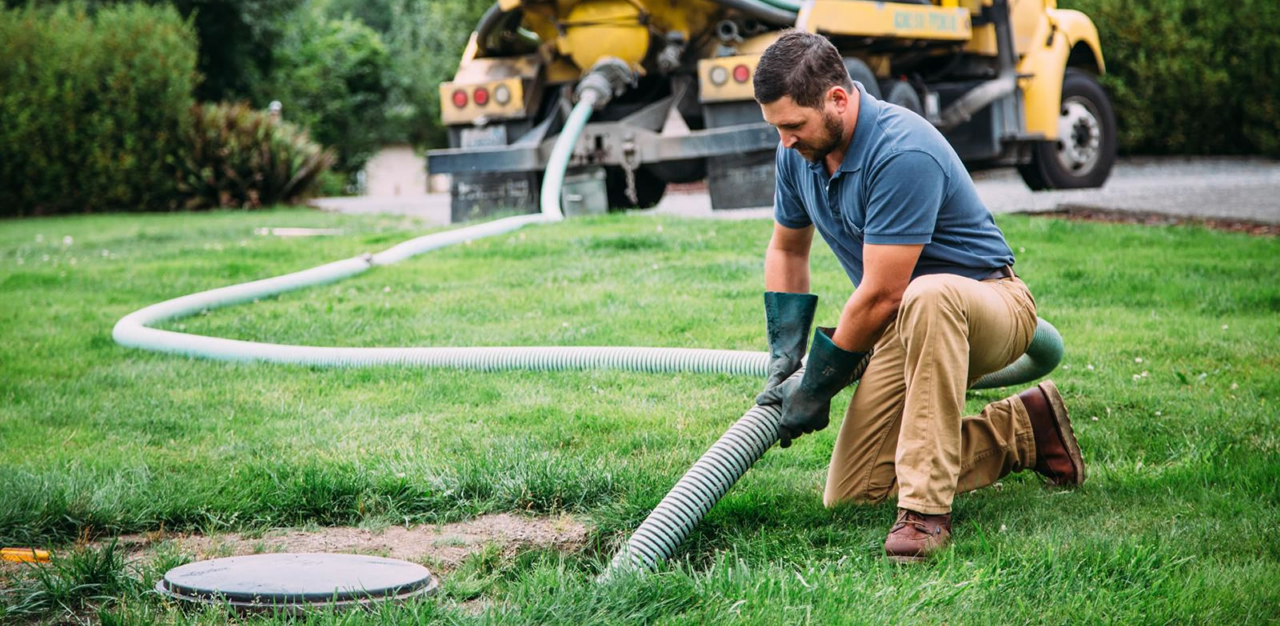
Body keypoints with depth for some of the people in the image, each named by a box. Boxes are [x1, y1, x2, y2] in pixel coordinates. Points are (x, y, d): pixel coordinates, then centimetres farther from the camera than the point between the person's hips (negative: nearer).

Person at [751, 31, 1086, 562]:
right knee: (848, 494, -1)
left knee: (927, 297, -45)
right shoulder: (799, 152, -3)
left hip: (989, 304, -8)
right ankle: (1021, 429, 12)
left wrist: (816, 385, -16)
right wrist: (784, 359, 6)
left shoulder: (902, 153, -29)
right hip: (907, 323, 8)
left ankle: (925, 508, -37)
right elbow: (787, 250, 15)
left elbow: (881, 295, -27)